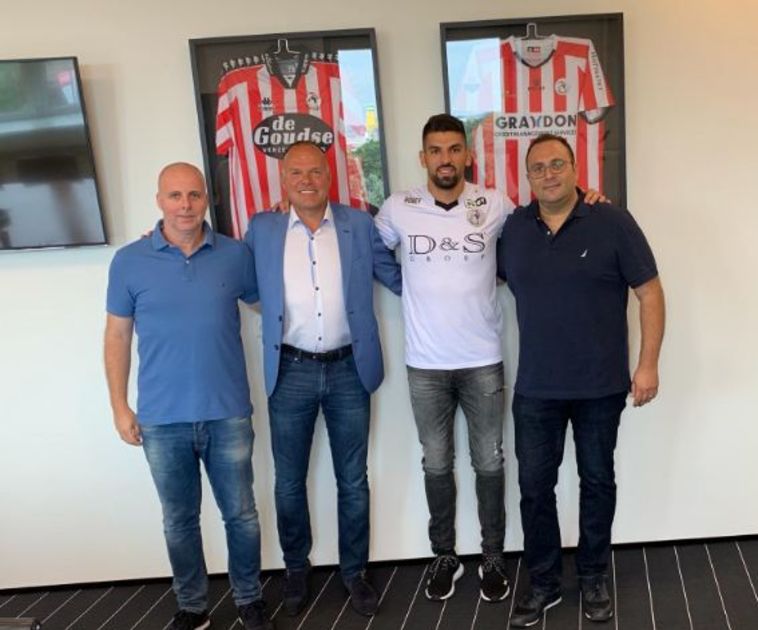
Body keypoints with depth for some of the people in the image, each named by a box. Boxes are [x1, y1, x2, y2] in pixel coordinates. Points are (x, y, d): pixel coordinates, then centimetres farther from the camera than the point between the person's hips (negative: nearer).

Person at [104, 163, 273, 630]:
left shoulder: (235, 255, -1)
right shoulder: (129, 262, -2)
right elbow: (118, 337, 3)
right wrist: (120, 406, 1)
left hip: (228, 415, 0)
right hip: (162, 420, 0)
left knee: (241, 514, 12)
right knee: (179, 521, 15)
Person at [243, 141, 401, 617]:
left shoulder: (360, 225, 2)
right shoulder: (263, 229, 3)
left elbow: (398, 277, 5)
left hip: (349, 369, 0)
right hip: (291, 371, 0)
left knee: (353, 481, 11)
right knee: (289, 482, 12)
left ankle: (355, 572, 30)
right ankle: (296, 569, 35)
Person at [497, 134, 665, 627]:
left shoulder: (613, 223, -8)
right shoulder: (513, 228, 1)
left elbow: (650, 292, -6)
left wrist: (648, 364, -10)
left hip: (601, 387, -2)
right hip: (536, 388, 2)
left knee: (597, 482, 13)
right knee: (535, 486, 8)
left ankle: (595, 577, 32)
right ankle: (543, 583, 26)